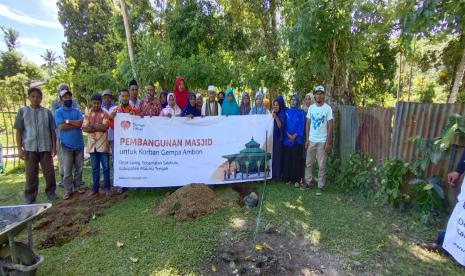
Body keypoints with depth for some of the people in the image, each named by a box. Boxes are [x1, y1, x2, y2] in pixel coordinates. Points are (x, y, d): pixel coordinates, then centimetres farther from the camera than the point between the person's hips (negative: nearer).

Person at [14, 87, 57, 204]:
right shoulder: (23, 111, 4)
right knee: (31, 174, 6)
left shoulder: (47, 112, 5)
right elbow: (19, 131, 3)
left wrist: (54, 146, 2)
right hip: (29, 148, 0)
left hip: (46, 147, 1)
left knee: (49, 172, 6)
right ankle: (30, 196, 18)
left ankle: (50, 192, 21)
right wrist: (19, 148, -3)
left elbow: (52, 131, 6)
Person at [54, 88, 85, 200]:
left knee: (79, 167, 10)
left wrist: (67, 121, -10)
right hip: (66, 145, -2)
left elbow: (80, 123, -10)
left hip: (79, 144, 3)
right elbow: (61, 126, -14)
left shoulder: (77, 111, 7)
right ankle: (68, 190, 13)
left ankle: (77, 186, 23)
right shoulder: (58, 112, 0)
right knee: (67, 170, 3)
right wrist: (75, 124, -9)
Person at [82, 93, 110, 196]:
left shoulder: (104, 113, 0)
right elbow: (84, 128, -3)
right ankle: (95, 188, 20)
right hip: (92, 144, 3)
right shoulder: (87, 113, 7)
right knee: (95, 167, 11)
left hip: (103, 144, -3)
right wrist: (99, 128, -13)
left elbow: (105, 127, -12)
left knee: (105, 167, 2)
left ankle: (106, 188, 13)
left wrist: (92, 126, -9)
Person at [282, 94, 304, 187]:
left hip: (297, 139, -2)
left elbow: (301, 125, -1)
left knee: (296, 159, -2)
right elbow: (284, 125, 6)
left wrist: (295, 135, -12)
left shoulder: (300, 112, 5)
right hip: (287, 139, 2)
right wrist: (289, 135, -8)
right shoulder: (286, 112, 10)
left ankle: (296, 179, 5)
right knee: (287, 158, 3)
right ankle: (287, 178, 12)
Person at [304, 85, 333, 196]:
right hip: (311, 140, 4)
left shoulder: (328, 108, -6)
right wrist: (307, 139, 3)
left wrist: (328, 142, -10)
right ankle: (308, 182, 25)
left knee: (321, 165, 5)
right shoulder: (311, 107, 4)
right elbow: (308, 124, 8)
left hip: (322, 141, -3)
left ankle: (320, 186, 17)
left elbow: (330, 126, -6)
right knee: (308, 163, 11)